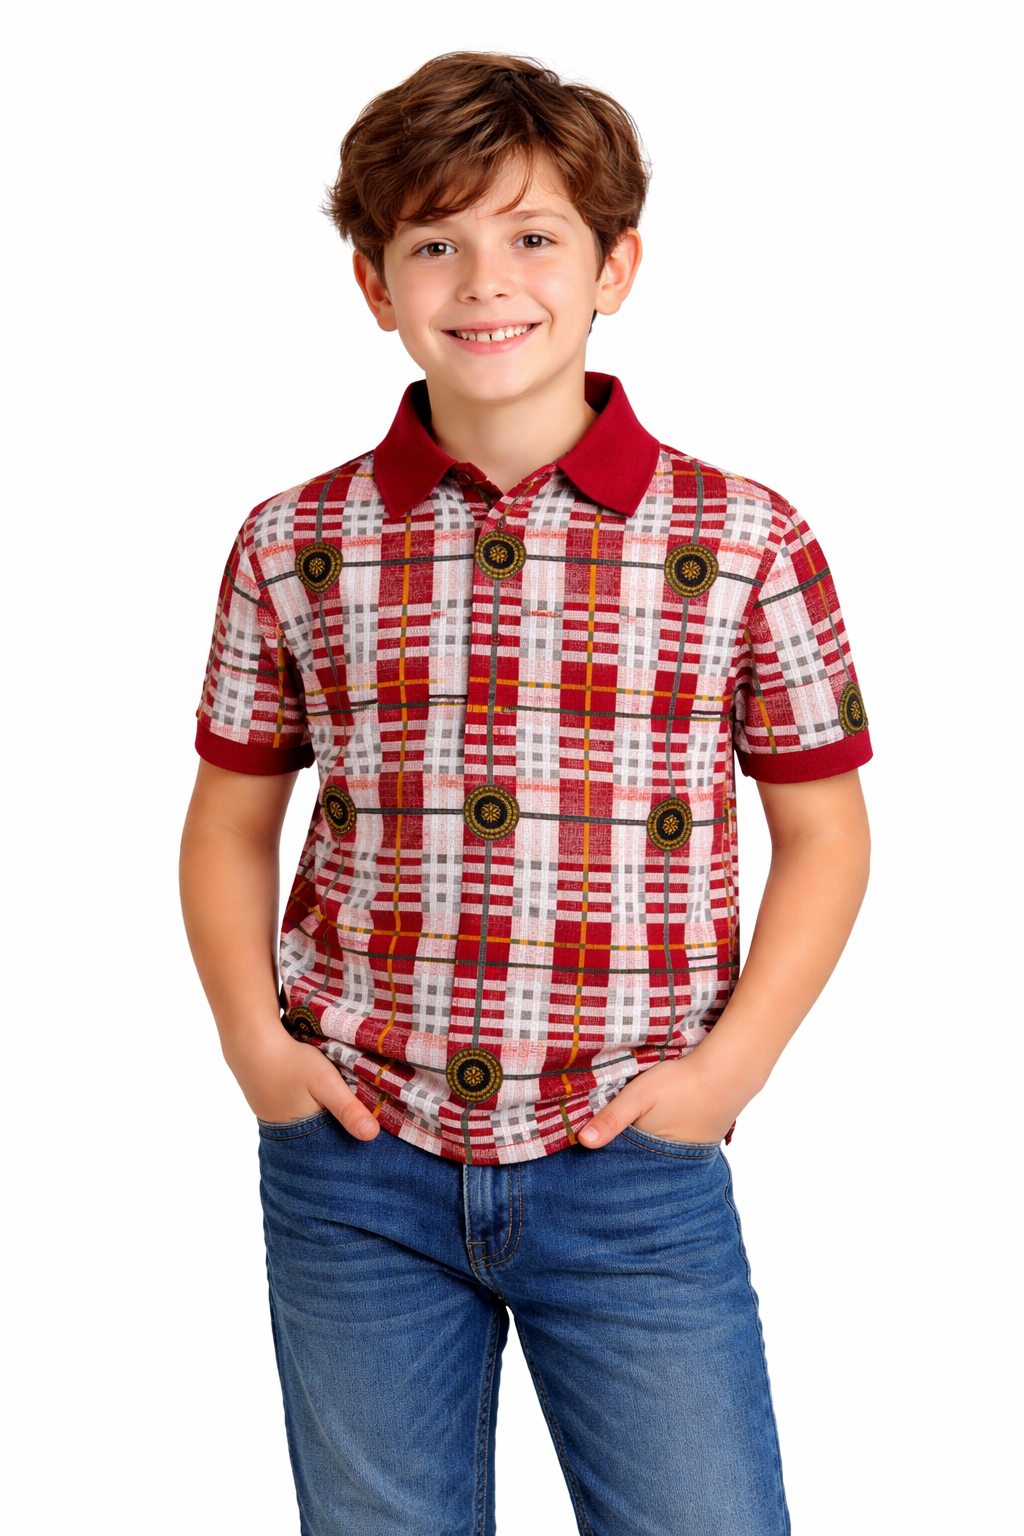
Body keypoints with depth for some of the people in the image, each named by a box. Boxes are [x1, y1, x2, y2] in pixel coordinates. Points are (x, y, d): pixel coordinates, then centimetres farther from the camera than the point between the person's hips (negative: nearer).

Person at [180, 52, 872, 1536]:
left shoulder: (746, 540, -4)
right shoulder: (295, 546, 1)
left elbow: (823, 827, 3)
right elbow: (230, 819, 11)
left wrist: (731, 1061, -7)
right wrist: (253, 1037, -1)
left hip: (635, 1171, -1)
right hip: (354, 1160, 2)